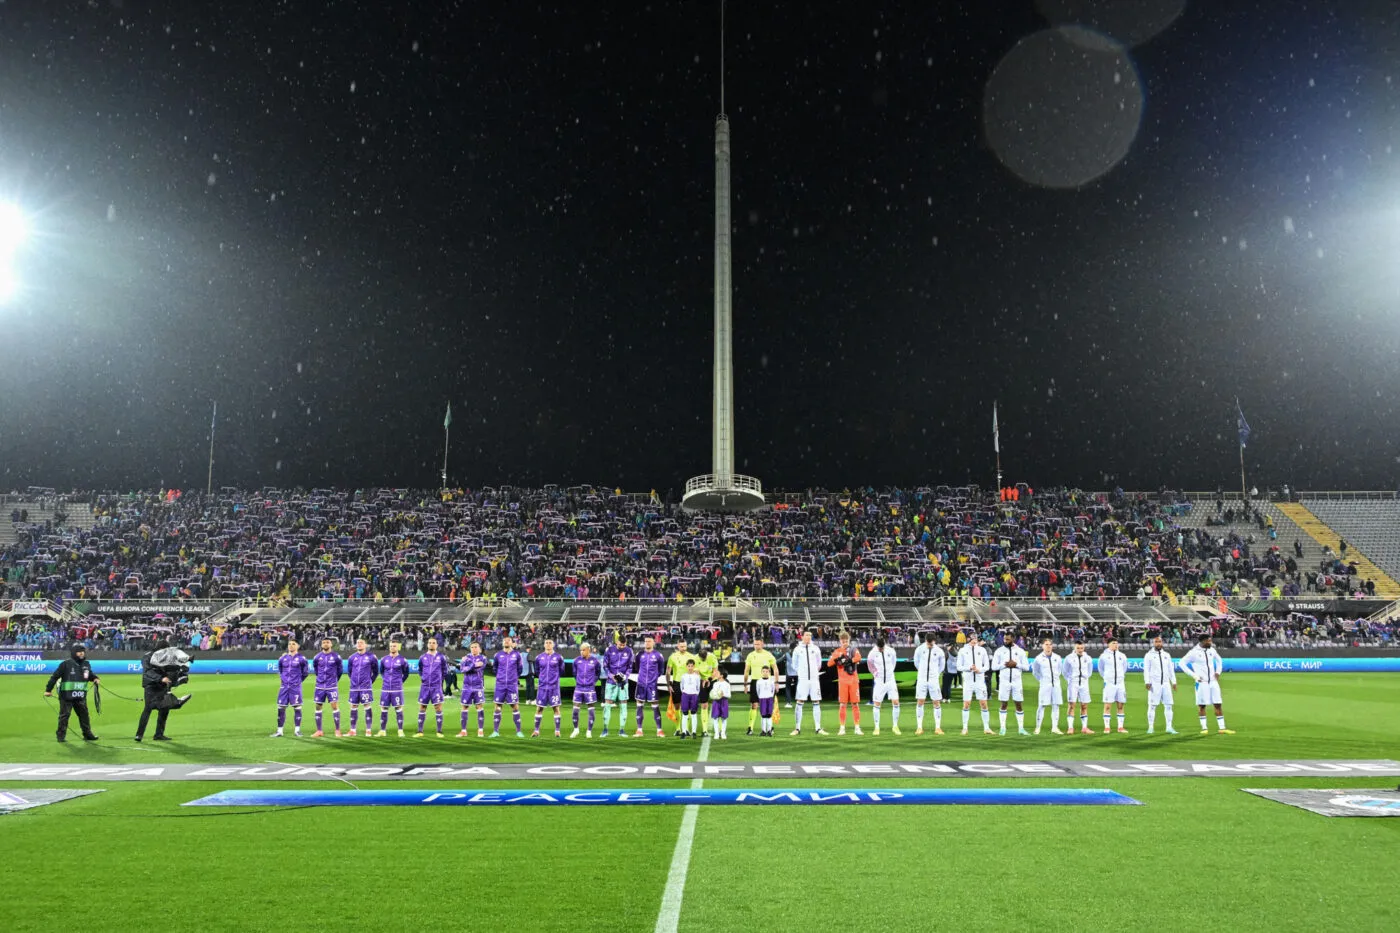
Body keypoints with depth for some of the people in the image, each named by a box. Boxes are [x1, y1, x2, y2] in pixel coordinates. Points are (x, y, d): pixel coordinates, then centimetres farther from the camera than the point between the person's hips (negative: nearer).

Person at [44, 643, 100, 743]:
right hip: (66, 695, -5)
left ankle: (87, 734, 16)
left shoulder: (86, 664, 8)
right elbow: (55, 676, -8)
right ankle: (61, 735, 13)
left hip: (81, 697, 5)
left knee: (84, 714, 8)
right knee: (64, 715, 2)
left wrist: (95, 678, 2)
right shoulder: (66, 664, -10)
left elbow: (90, 675, 23)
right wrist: (48, 690, -9)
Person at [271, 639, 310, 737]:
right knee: (281, 708, 2)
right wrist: (284, 678, 15)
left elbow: (305, 672, 6)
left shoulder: (301, 658, -2)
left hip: (295, 687, -3)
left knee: (297, 708, -2)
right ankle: (279, 731, 10)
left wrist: (298, 680, 7)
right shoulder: (283, 658, 8)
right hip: (284, 686, 3)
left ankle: (297, 730, 7)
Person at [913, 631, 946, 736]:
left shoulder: (939, 651, -4)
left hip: (934, 680, 0)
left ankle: (938, 728, 7)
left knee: (937, 703, 0)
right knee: (920, 702, -1)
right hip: (922, 680, 0)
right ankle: (919, 727, 5)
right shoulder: (919, 649, -4)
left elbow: (942, 666, 11)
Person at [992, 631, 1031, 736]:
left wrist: (1016, 664, -14)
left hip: (1017, 681, 1)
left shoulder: (1020, 651, 2)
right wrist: (1004, 665, -15)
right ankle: (1003, 728, 10)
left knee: (1019, 704, 3)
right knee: (1004, 704, 3)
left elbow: (1027, 667, 0)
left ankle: (1021, 728, 9)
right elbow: (994, 666, -3)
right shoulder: (999, 651, 1)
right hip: (1004, 681, 0)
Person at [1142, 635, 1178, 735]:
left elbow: (1171, 669, 16)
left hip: (1166, 683, 4)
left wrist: (1174, 682, 10)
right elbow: (1146, 669, -4)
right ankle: (1150, 727, 1)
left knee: (1168, 705, 2)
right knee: (1152, 706, -3)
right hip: (1154, 684, -4)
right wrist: (1147, 682, -14)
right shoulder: (1149, 655, 1)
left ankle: (1169, 727, 7)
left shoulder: (1167, 655, 14)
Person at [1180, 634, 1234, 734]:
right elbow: (1182, 663, -9)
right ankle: (1204, 728, 9)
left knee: (1218, 704, 3)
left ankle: (1221, 728, 7)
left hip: (1213, 681, 5)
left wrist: (1218, 672, 11)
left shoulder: (1211, 650, 6)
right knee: (1202, 705, 1)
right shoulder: (1194, 652, -10)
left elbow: (1219, 660, 25)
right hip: (1202, 682, -5)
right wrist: (1193, 675, -12)